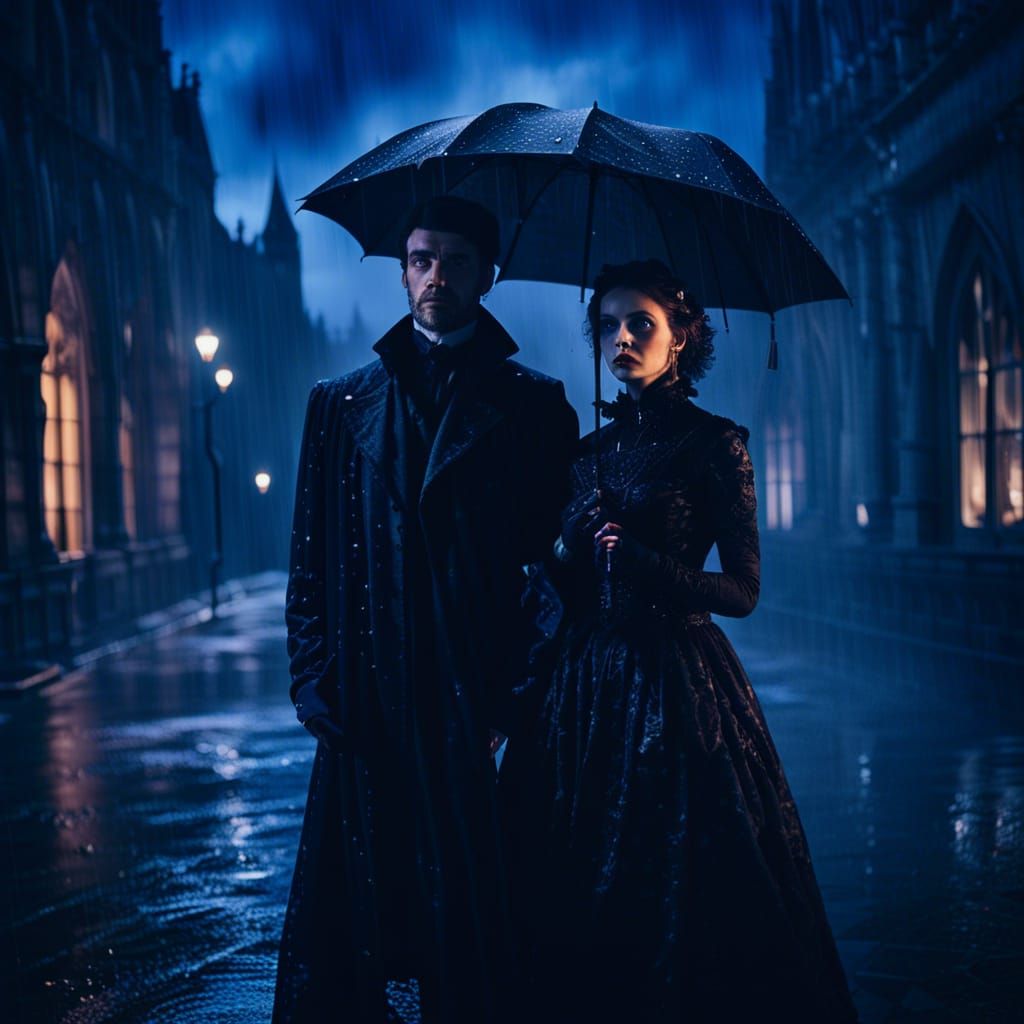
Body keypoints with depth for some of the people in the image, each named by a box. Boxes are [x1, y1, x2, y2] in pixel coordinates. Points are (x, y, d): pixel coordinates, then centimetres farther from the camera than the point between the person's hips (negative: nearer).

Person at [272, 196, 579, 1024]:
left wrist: (526, 689, -6)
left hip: (478, 704, -1)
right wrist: (315, 676, -1)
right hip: (369, 711, 2)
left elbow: (556, 552, 4)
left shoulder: (534, 405, 8)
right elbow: (312, 554, 11)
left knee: (475, 916, 1)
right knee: (350, 911, 2)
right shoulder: (343, 403, 13)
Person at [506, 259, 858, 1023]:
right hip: (585, 687, 5)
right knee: (578, 903, 8)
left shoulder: (714, 444, -4)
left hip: (678, 686, -5)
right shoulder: (591, 453, 12)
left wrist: (643, 562, -19)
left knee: (679, 897, 0)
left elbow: (743, 590, -8)